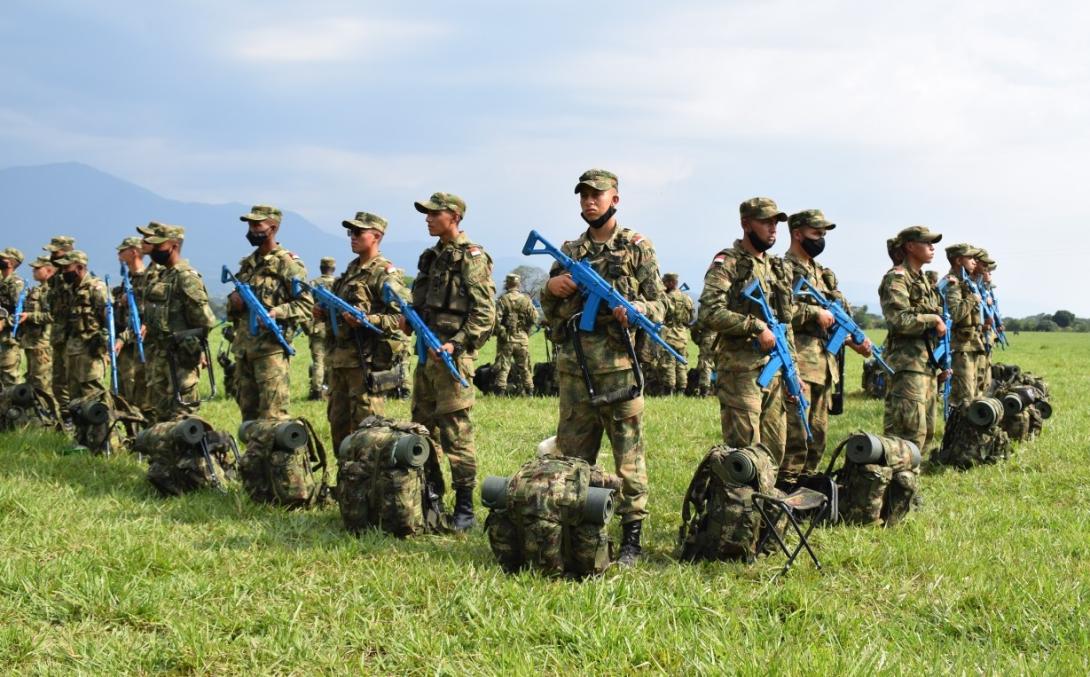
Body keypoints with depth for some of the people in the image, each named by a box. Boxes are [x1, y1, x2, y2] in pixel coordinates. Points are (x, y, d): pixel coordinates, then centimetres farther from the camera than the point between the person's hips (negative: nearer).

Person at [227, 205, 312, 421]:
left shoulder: (287, 264, -4)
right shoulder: (247, 264, 19)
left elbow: (306, 304, -10)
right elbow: (232, 311, 26)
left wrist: (278, 312, -25)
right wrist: (234, 301, 3)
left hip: (271, 348, -8)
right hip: (243, 347, 8)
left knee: (272, 417, -10)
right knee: (248, 414, 11)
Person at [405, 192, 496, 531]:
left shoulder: (471, 257, -8)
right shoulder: (432, 257, 18)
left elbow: (485, 313, -14)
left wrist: (456, 344, -21)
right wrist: (410, 320, 6)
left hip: (452, 355, -9)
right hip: (427, 351, 9)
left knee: (456, 432, -9)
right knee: (423, 429, 12)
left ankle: (465, 509, -5)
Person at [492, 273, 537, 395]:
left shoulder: (503, 299, -8)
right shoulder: (526, 299, 1)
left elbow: (496, 318, -16)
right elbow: (534, 318, -1)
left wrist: (500, 333, -6)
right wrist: (526, 331, 11)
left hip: (506, 338, -3)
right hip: (522, 338, 3)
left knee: (503, 367, 1)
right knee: (524, 367, 11)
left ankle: (500, 392, -3)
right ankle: (529, 391, 13)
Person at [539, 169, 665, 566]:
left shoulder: (637, 248, 4)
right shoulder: (569, 251, 16)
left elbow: (660, 305, 2)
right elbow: (550, 314, 19)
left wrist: (634, 309, -18)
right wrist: (551, 290, -2)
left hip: (618, 365, -5)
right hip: (573, 366, 5)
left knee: (628, 455, -4)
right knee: (571, 455, 8)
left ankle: (632, 539, -1)